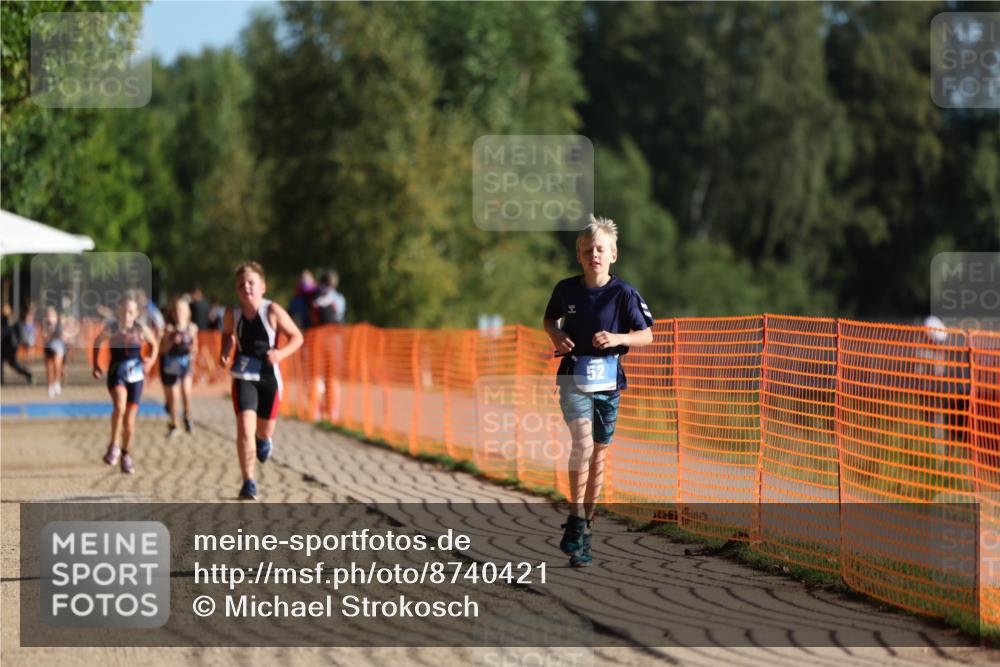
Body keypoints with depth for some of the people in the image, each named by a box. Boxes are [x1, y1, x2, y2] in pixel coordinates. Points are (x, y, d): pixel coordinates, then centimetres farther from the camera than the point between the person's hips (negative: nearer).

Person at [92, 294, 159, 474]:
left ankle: (126, 455, 27)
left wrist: (151, 360, -4)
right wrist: (96, 365, 5)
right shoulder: (111, 329, -7)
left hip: (135, 377, 2)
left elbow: (154, 344, 13)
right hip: (116, 375, -1)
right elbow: (97, 342, 12)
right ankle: (113, 446, -16)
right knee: (119, 406, -31)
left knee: (129, 420, 6)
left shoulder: (141, 329, -6)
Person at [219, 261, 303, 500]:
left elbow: (297, 337, -8)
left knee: (265, 430, 16)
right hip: (243, 377, 0)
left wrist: (281, 353, -24)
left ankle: (264, 439, 57)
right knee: (244, 429, -16)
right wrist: (225, 353, -3)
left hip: (269, 376, 0)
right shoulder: (232, 315, -9)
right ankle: (248, 482, -8)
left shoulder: (273, 311, -17)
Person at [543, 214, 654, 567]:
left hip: (608, 381, 1)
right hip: (574, 378, -1)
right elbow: (549, 319, 18)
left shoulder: (623, 293, -7)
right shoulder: (566, 289, -1)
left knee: (599, 453, 10)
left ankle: (586, 523, 25)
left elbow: (646, 336, -2)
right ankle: (575, 522, -17)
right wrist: (556, 336, -4)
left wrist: (618, 339, -20)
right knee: (583, 443, -20)